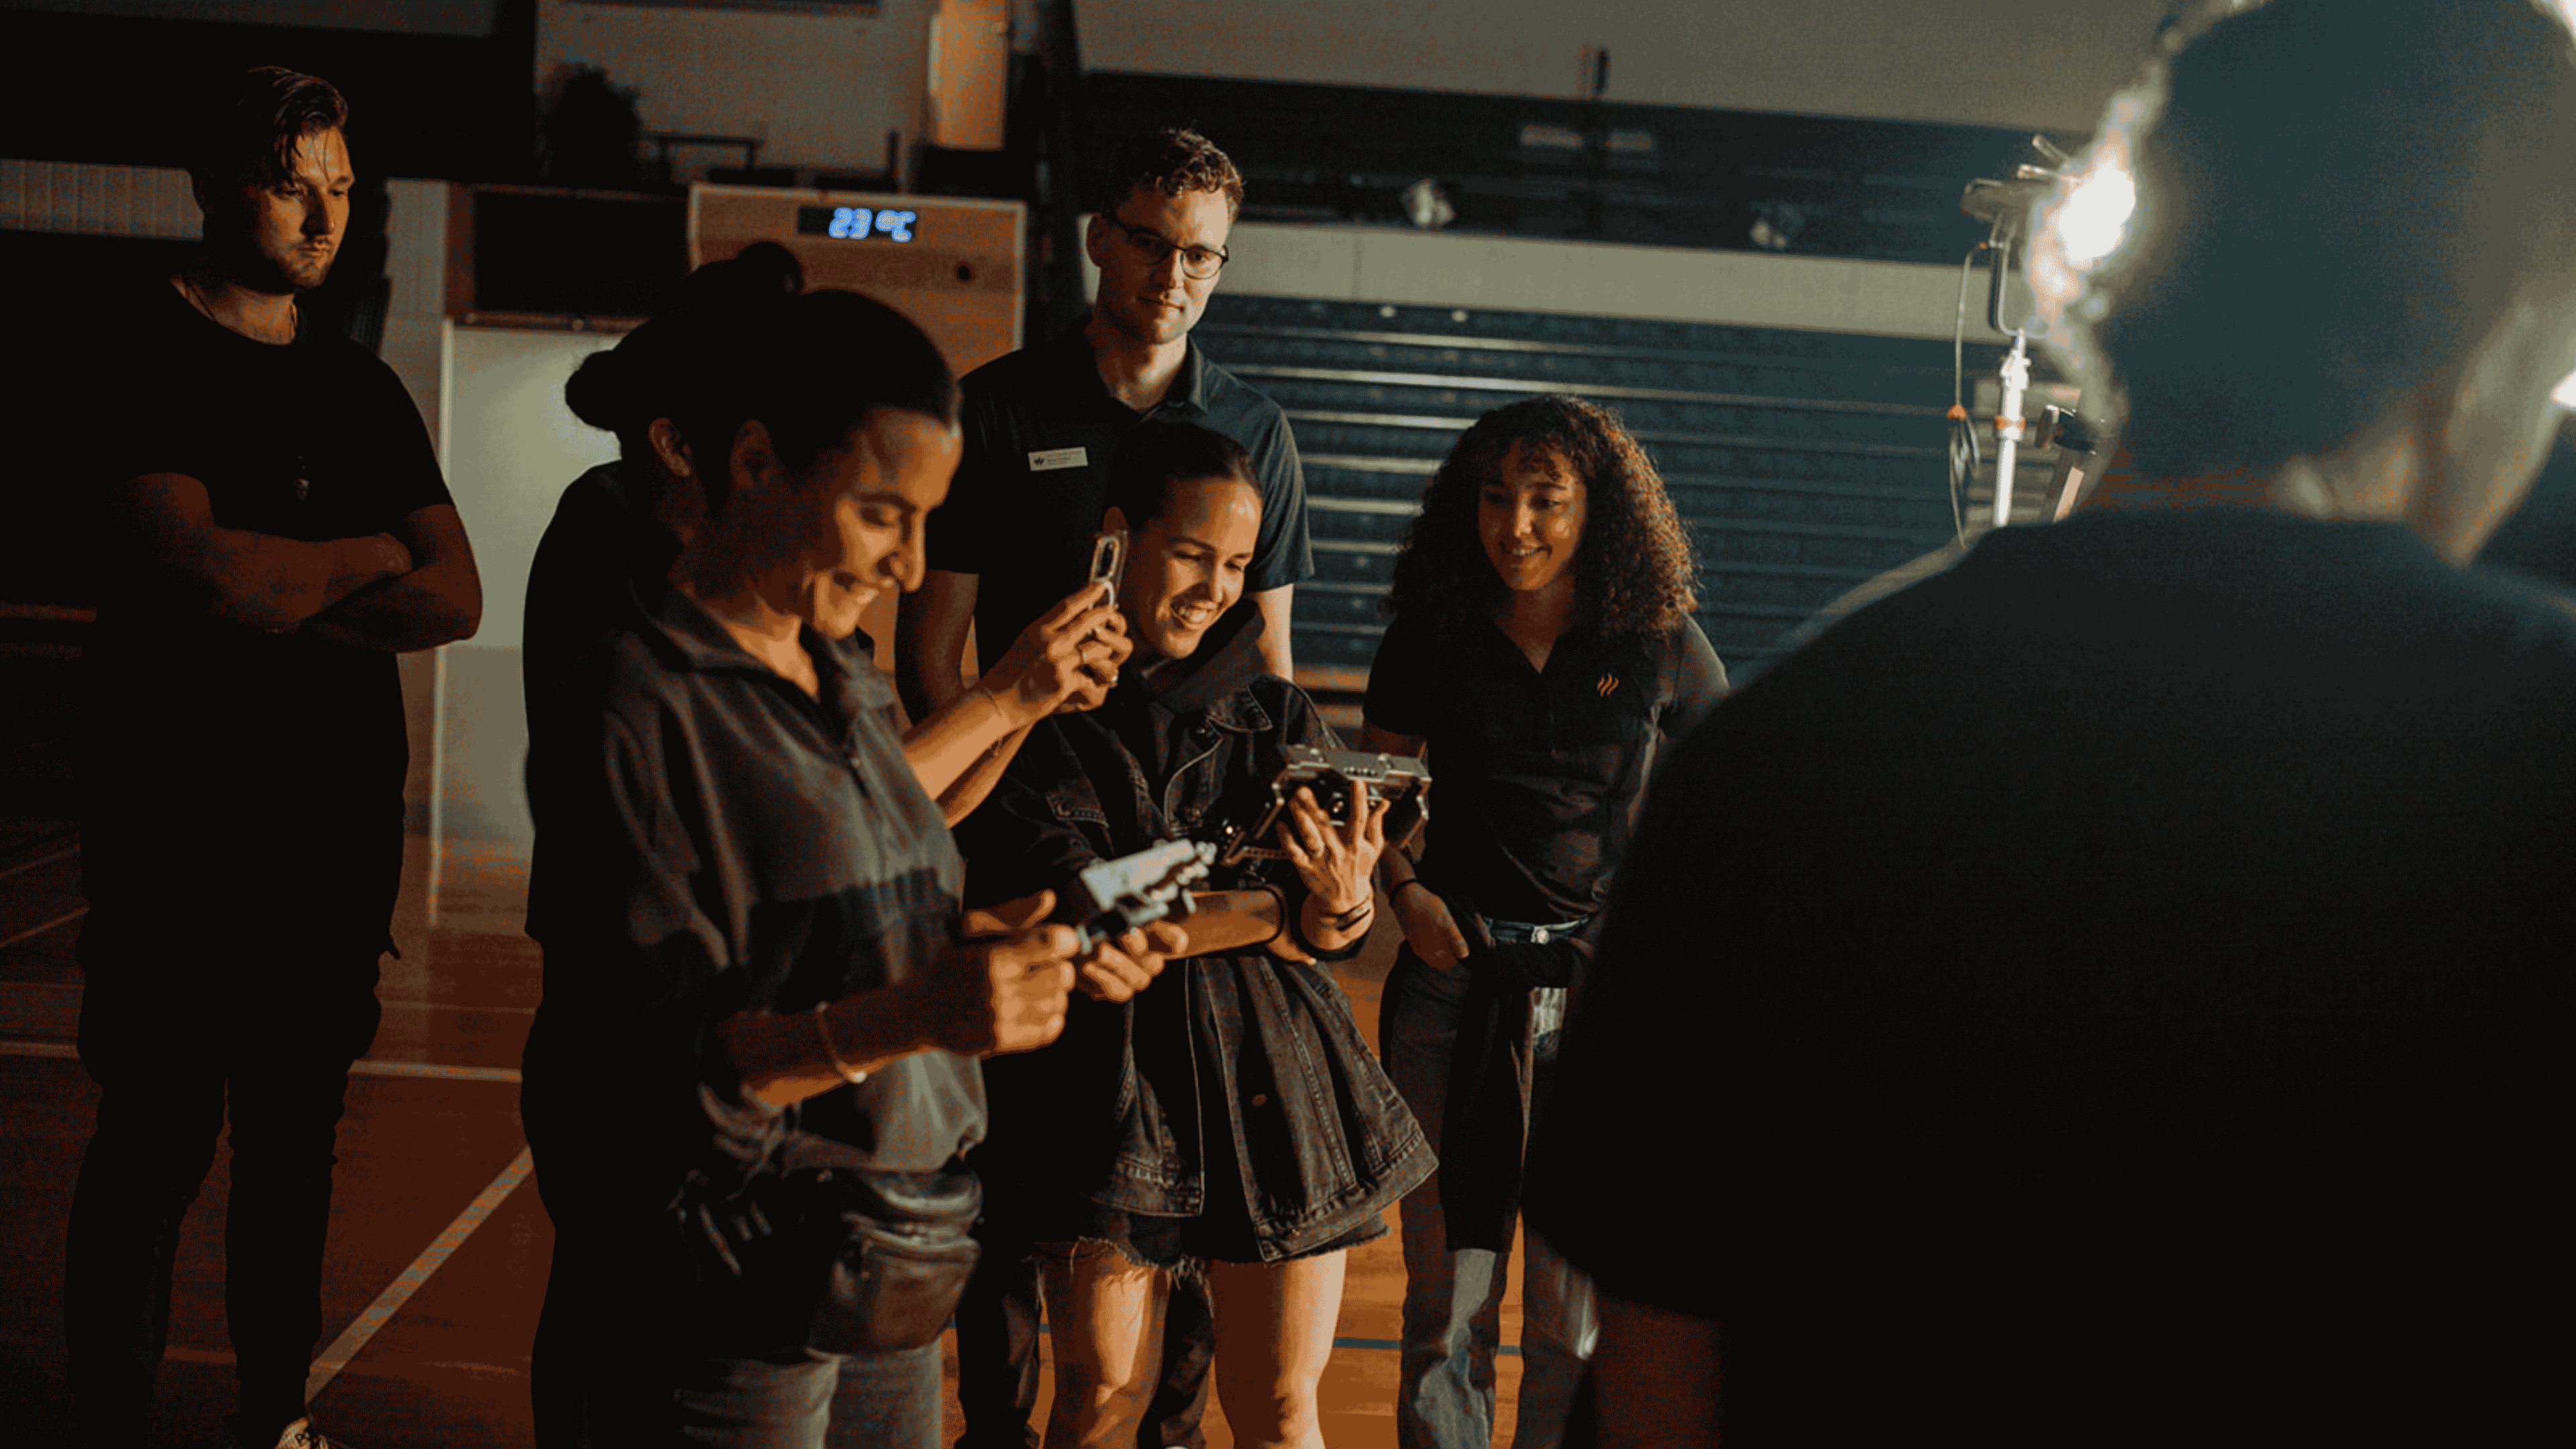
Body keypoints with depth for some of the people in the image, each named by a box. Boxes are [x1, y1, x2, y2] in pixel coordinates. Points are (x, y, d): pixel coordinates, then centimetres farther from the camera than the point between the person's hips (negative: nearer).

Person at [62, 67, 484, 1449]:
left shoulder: (362, 386, 13)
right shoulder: (141, 352, -3)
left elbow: (456, 598, 3)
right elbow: (198, 567, -19)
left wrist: (276, 598, -11)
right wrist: (371, 557, -4)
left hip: (340, 822, 5)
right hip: (181, 825, -5)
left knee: (297, 1137, 12)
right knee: (158, 1143, 0)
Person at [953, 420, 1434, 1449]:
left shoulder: (1276, 716, 10)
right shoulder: (1040, 721, -1)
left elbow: (1335, 937, 4)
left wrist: (1344, 902, -21)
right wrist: (1274, 913, -7)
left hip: (1274, 1081, 3)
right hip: (1111, 1083, -2)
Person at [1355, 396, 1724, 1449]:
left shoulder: (1660, 644, 1)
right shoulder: (1429, 641, 4)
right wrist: (1403, 889, -3)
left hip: (1608, 987, -1)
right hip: (1456, 981, 1)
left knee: (1581, 1302, 3)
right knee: (1447, 1286, 6)